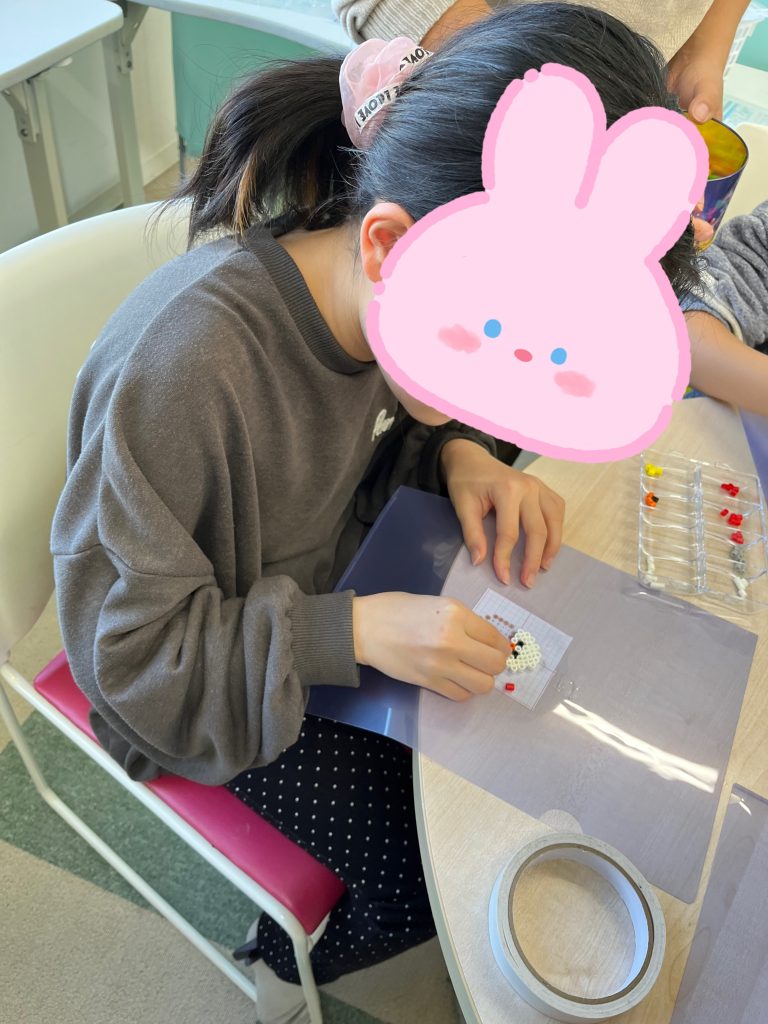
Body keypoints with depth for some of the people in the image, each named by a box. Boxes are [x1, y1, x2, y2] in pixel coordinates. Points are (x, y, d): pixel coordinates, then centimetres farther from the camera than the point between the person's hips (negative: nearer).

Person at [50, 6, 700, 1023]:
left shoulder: (375, 296, -18)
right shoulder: (180, 368, -39)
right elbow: (126, 644, -28)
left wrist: (459, 453, -16)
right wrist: (353, 633, -35)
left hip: (337, 590, 6)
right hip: (210, 683, -6)